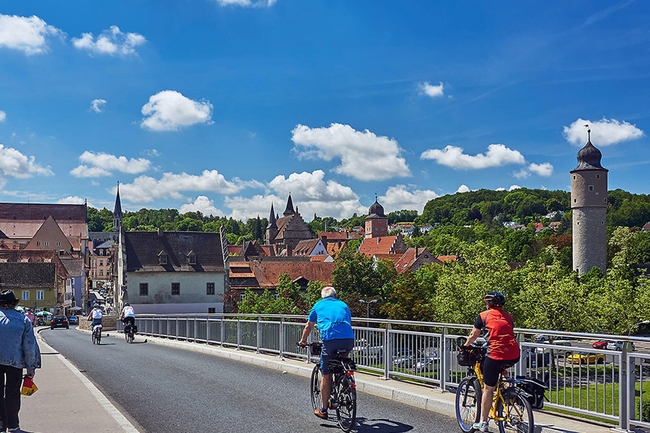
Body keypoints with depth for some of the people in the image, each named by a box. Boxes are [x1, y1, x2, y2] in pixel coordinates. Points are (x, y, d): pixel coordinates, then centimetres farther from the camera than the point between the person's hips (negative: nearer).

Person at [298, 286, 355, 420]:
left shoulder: (318, 305, 23)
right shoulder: (343, 305, 28)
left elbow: (308, 326, 32)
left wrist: (303, 341, 48)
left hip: (330, 339, -2)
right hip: (348, 339, 2)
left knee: (326, 375, 7)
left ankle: (323, 410, 13)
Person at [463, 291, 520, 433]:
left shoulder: (484, 315, 9)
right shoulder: (508, 317, 21)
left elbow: (473, 335, 17)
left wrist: (465, 347, 34)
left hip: (496, 355, -4)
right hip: (514, 356, 4)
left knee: (488, 389, 9)